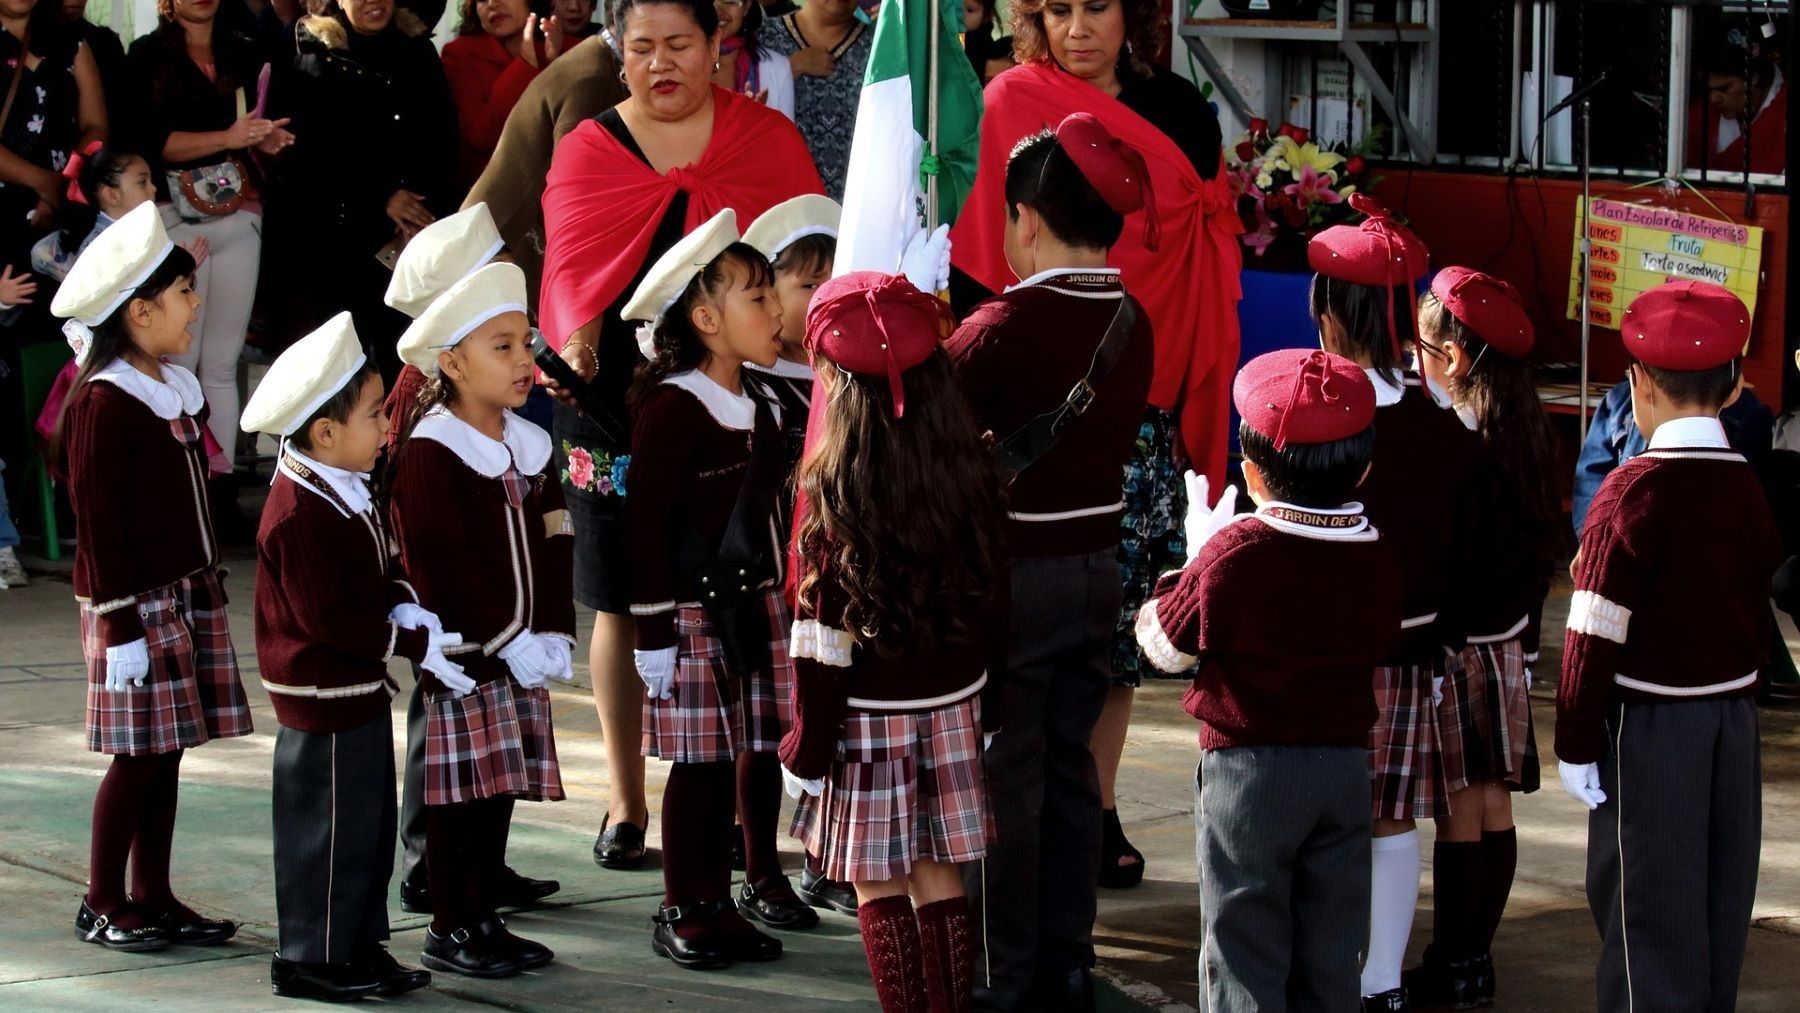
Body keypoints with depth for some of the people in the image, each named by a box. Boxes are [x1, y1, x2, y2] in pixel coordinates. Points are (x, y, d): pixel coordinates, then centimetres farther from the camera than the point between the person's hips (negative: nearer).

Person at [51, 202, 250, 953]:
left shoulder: (178, 390, 11)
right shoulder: (106, 403, -15)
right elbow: (97, 518, -16)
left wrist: (207, 590, 20)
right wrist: (119, 624, -17)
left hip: (189, 595, 8)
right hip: (137, 604, -8)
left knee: (168, 751, 10)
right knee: (138, 754, -4)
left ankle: (153, 897, 17)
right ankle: (101, 905, 6)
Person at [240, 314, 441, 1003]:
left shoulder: (346, 493, 9)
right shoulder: (302, 514, -24)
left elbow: (377, 567, 19)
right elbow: (327, 617, -25)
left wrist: (403, 605, -3)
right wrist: (412, 644, -20)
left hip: (361, 688, 10)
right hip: (324, 696, -10)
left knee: (370, 823, 16)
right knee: (330, 830, -2)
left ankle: (360, 943, 26)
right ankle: (310, 960, 9)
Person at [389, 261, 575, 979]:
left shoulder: (527, 446, 11)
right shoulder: (429, 452, -12)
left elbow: (550, 545, 12)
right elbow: (439, 566, -17)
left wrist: (554, 634, 0)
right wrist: (507, 641, -16)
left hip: (524, 650, 7)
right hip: (464, 653, -7)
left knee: (504, 786, 11)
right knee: (460, 792, -2)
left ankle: (485, 916, 20)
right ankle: (450, 929, 7)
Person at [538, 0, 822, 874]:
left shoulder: (768, 140, 7)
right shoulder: (586, 151, 7)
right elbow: (570, 264, -3)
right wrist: (576, 341, -24)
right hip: (616, 401, 1)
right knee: (621, 604, 5)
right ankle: (626, 802, 16)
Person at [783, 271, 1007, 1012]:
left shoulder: (837, 493, -17)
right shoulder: (971, 473, -3)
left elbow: (824, 637, -14)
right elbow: (993, 599, 6)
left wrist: (808, 749, -6)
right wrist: (988, 711, 17)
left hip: (870, 718, -5)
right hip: (954, 706, 5)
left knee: (880, 889, 5)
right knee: (939, 878, 12)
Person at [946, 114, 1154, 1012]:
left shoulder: (1004, 329, -20)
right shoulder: (1133, 323, 0)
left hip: (1013, 574, -6)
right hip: (1098, 565, 6)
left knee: (1004, 777, 3)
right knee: (1071, 767, 16)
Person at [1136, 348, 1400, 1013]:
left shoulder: (1231, 555, -17)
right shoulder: (1377, 559, -3)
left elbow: (1164, 645, -6)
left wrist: (1191, 564, 10)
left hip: (1247, 766, -4)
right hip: (1346, 768, 4)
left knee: (1244, 943, 3)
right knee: (1328, 956, 13)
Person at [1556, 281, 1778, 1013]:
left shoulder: (1636, 490, -16)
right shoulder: (1748, 489, 3)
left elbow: (1595, 634, -16)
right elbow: (1758, 613, 10)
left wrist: (1576, 745, -10)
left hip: (1649, 729, -6)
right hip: (1733, 720, 6)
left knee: (1647, 917, 1)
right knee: (1717, 904, 14)